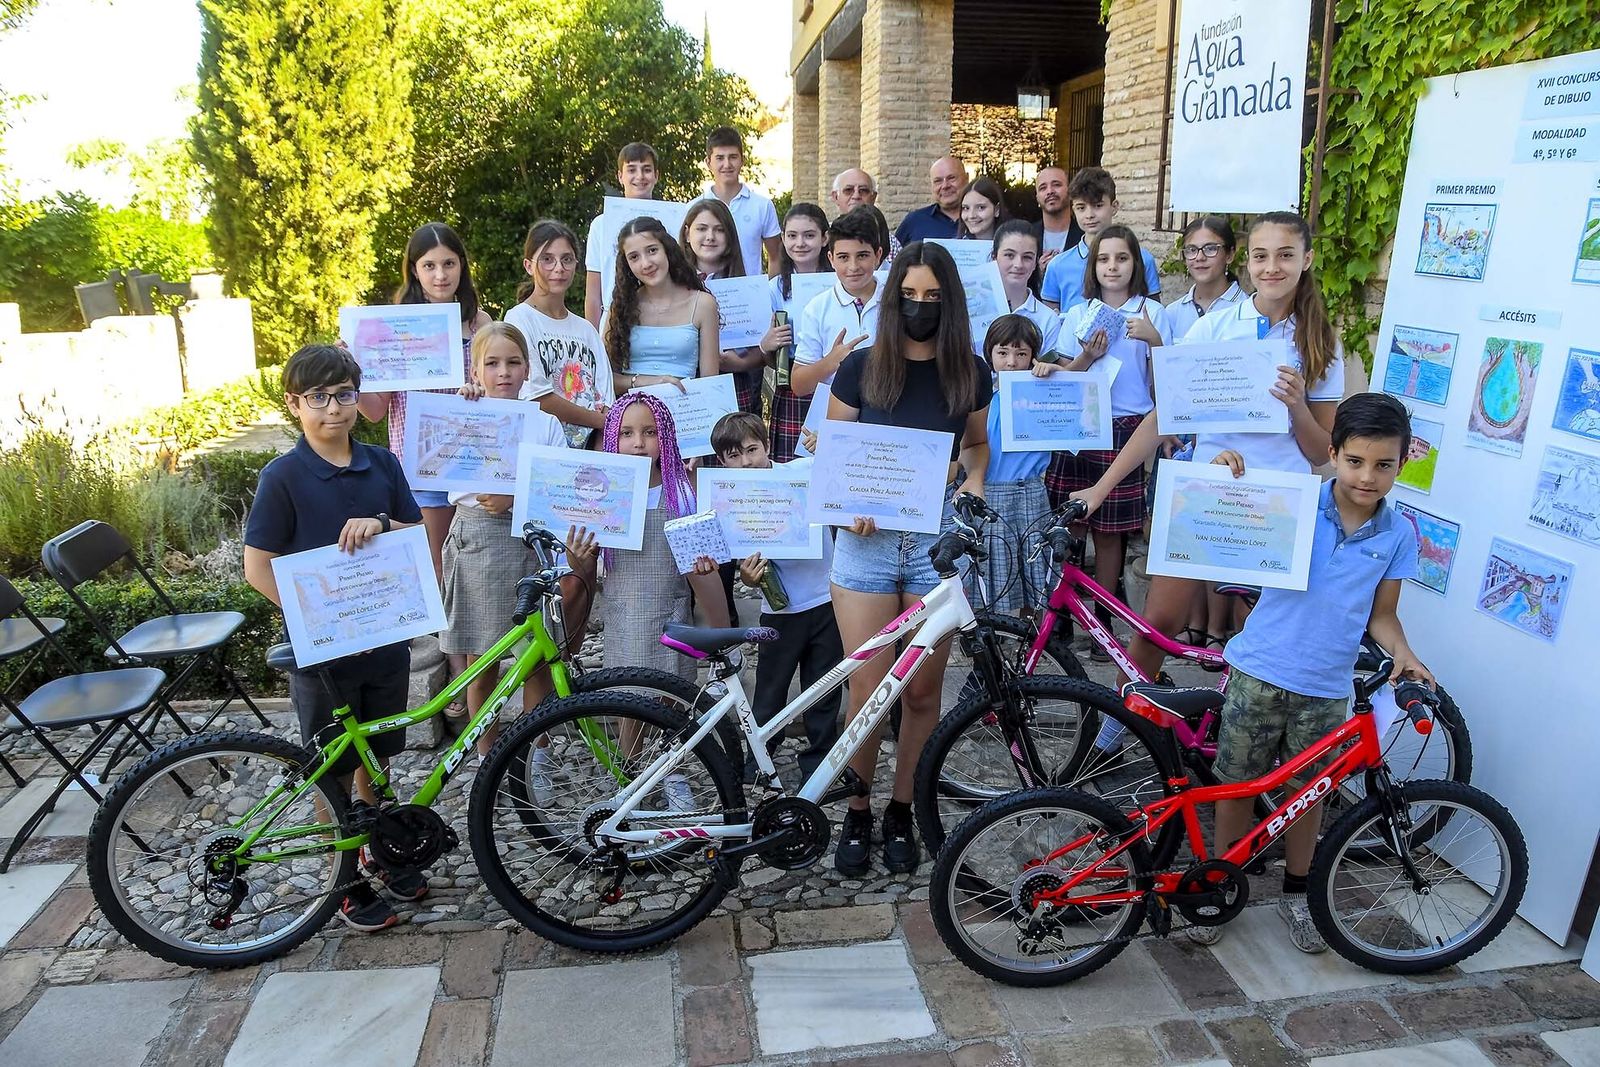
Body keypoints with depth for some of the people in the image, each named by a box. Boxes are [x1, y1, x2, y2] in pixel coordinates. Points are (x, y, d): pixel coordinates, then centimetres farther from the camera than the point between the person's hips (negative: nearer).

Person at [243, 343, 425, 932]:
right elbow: (258, 567, -11)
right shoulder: (283, 476, -11)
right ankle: (347, 882, 25)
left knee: (377, 758, 18)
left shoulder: (381, 463, 1)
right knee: (336, 771, 9)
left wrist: (382, 524, -17)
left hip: (386, 637, 4)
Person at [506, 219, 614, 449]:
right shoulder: (519, 319, 2)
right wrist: (601, 420, -3)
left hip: (589, 449, 4)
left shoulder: (586, 329, 19)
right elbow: (538, 399, -7)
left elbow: (606, 402, 12)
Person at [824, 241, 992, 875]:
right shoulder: (861, 367, -1)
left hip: (939, 536, 1)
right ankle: (857, 815, 21)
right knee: (867, 692, 0)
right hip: (868, 536, -1)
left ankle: (902, 812, 26)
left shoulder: (969, 372, 4)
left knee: (922, 691, 7)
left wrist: (973, 480, -2)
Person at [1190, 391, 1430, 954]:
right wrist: (1226, 477, -23)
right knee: (1238, 784, 8)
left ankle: (1296, 893, 38)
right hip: (1259, 674, -2)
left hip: (1325, 690, 2)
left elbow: (1380, 614, 8)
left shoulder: (1399, 535, 0)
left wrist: (1402, 652, -11)